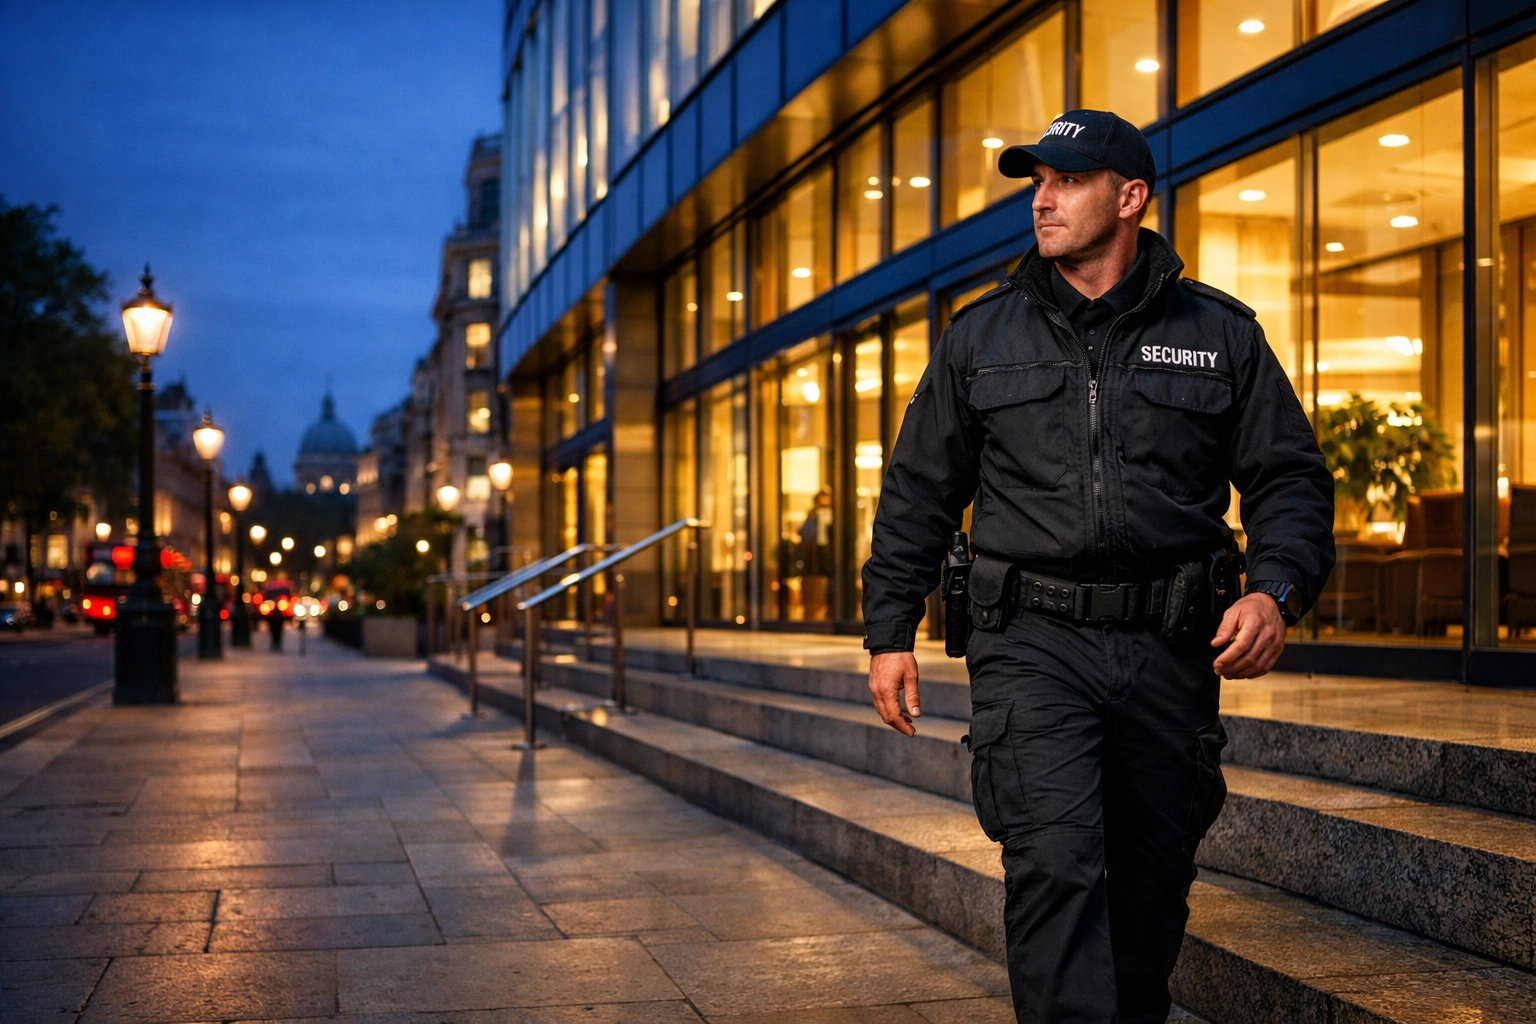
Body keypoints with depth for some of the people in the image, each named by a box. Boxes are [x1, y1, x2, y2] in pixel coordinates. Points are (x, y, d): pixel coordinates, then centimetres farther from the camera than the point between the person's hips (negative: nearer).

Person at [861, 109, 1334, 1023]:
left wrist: (1277, 589, -10)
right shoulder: (983, 337, 10)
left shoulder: (1219, 333, 8)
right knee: (1055, 864, -16)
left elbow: (1292, 480, 8)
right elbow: (919, 493, 13)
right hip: (1033, 644, -1)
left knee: (1152, 886, 11)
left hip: (1170, 650, 1)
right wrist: (890, 632, 8)